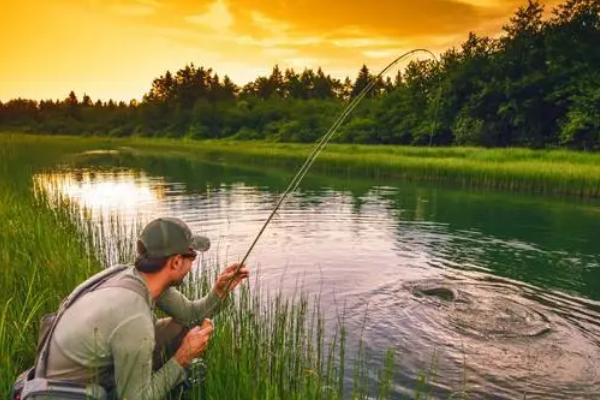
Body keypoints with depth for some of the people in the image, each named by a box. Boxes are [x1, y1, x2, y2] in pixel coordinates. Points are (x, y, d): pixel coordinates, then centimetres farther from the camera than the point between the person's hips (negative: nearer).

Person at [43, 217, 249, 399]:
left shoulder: (138, 277, -12)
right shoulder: (135, 321, -36)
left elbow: (189, 314, 2)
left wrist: (219, 292, -12)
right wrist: (183, 357, -20)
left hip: (105, 367, 8)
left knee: (182, 328, 4)